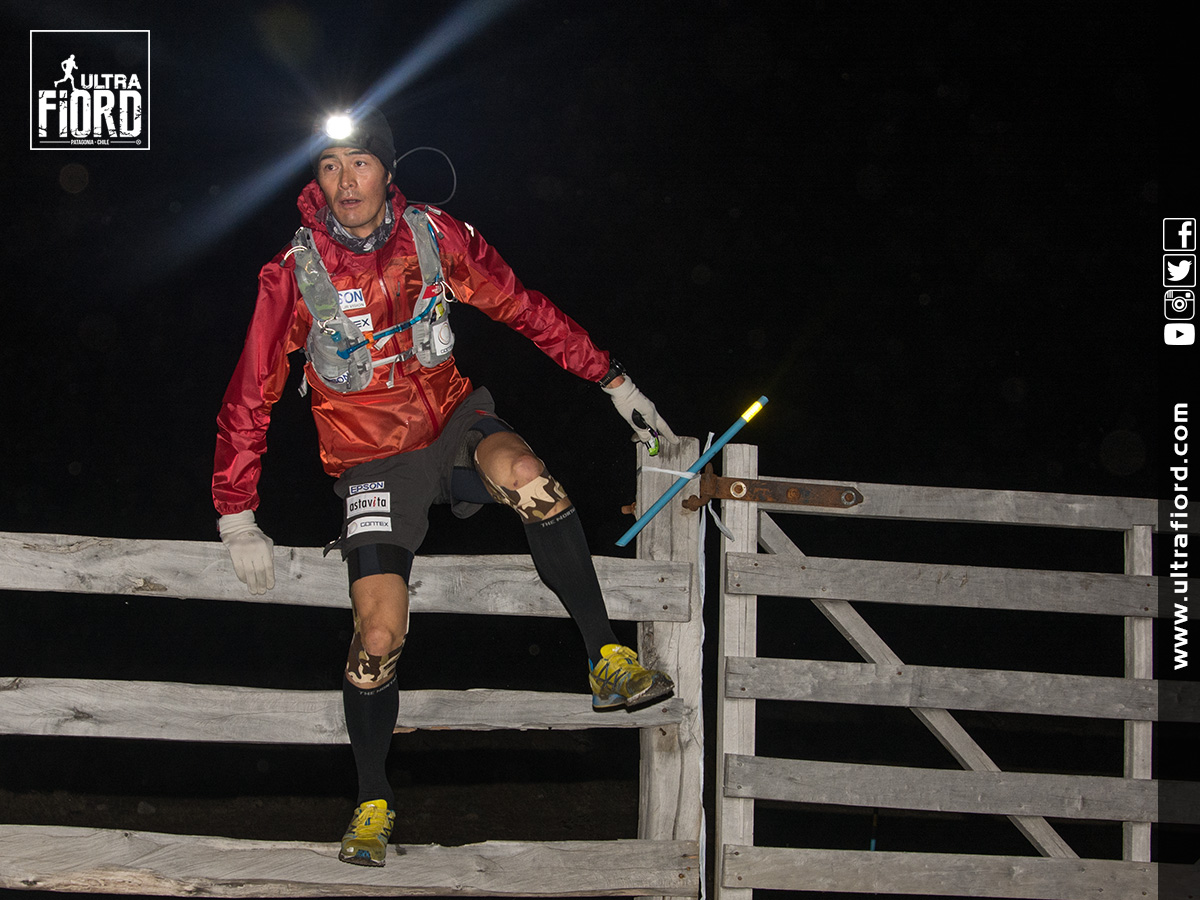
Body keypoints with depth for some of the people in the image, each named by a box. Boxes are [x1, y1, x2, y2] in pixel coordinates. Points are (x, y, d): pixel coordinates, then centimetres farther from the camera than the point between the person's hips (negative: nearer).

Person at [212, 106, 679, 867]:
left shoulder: (436, 237, -10)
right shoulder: (295, 275, -15)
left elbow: (524, 309, 2)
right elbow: (251, 396, -8)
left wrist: (614, 382, 3)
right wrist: (238, 518, -9)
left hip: (452, 418, 1)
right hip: (374, 459, -1)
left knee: (531, 481, -32)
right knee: (380, 633, -11)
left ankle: (610, 665, -21)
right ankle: (373, 800, 11)